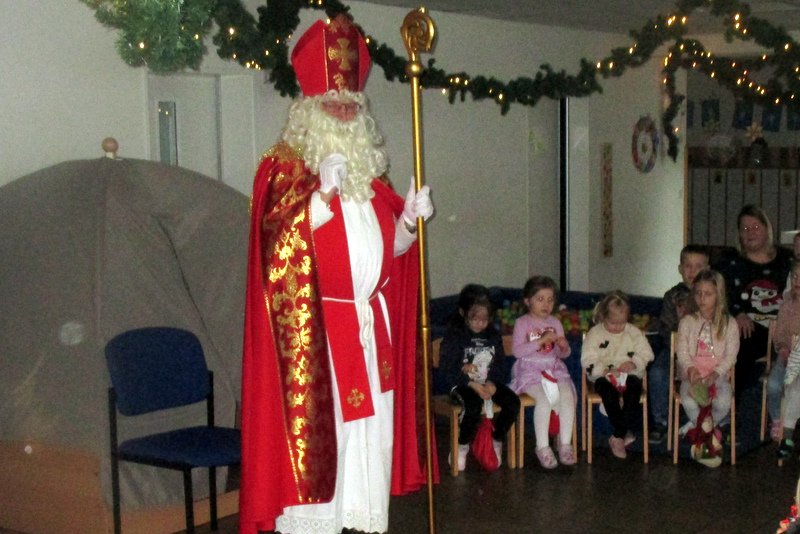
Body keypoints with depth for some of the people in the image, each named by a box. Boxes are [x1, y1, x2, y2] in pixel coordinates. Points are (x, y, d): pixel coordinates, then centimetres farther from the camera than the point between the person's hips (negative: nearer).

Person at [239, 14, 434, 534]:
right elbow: (279, 242, -15)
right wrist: (324, 192, -23)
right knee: (315, 437, -6)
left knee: (370, 435, 8)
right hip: (313, 331, -6)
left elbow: (392, 247, 16)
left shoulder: (370, 168, 15)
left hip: (372, 327, 6)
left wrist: (409, 220, -3)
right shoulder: (285, 166, -3)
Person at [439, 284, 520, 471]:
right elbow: (447, 368, -11)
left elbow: (500, 364, 11)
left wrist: (492, 383, -11)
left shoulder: (493, 336, 10)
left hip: (489, 383, 5)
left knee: (513, 402, -20)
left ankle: (496, 441, 2)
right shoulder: (454, 336, -5)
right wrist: (472, 384, -20)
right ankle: (462, 446, -11)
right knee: (474, 405, -35)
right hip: (462, 384, -5)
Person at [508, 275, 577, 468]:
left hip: (554, 368, 4)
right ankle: (543, 447, -21)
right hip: (530, 370, -4)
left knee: (567, 394, -25)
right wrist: (541, 340, -21)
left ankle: (565, 443, -17)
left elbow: (562, 355, 15)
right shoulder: (522, 323, -1)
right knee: (544, 398, -31)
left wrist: (564, 347, -9)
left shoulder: (555, 323, 13)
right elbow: (517, 351, -14)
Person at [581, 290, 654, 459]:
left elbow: (647, 354, 7)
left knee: (634, 388, -33)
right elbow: (587, 361, -2)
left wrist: (634, 363, -14)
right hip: (604, 376, -1)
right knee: (608, 391, -36)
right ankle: (624, 433, -28)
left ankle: (618, 437, -29)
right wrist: (604, 370, -19)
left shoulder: (634, 332, 10)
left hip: (630, 374, 1)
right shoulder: (595, 334, 4)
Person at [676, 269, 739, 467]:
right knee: (689, 402, -31)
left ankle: (696, 429, -3)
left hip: (718, 374, 0)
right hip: (692, 374, 0)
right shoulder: (687, 322, 6)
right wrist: (691, 369, -19)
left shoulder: (729, 323, 4)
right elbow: (682, 352, 1)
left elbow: (730, 355, -1)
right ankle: (710, 434, -7)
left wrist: (716, 373, -16)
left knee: (723, 403, -29)